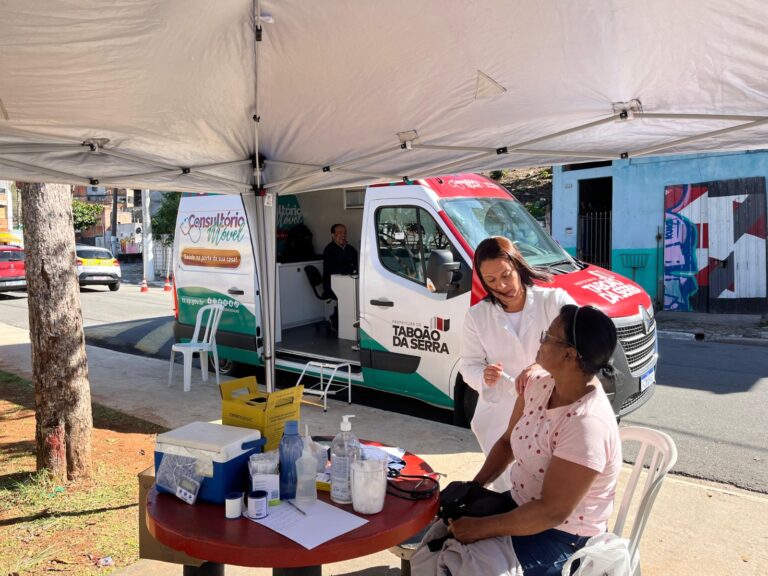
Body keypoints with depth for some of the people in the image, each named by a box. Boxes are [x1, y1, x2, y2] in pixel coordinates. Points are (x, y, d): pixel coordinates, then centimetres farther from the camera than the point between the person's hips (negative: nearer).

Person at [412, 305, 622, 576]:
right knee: (437, 542, 2)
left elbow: (552, 511, -27)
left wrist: (481, 528, -22)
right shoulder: (538, 382, -6)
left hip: (562, 536, -7)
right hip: (522, 504, 7)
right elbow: (507, 443, 6)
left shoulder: (586, 424, -32)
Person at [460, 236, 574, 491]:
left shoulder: (554, 300, -7)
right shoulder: (477, 315, 1)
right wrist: (483, 376, -18)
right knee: (509, 491, 10)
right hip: (500, 418, 2)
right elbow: (469, 365, 5)